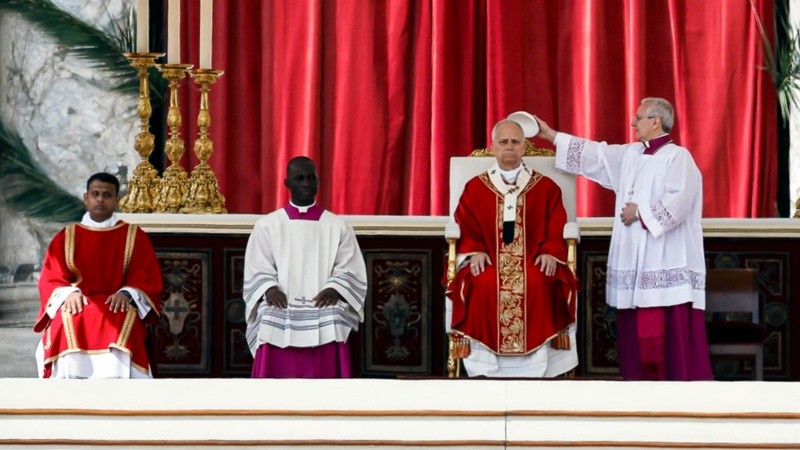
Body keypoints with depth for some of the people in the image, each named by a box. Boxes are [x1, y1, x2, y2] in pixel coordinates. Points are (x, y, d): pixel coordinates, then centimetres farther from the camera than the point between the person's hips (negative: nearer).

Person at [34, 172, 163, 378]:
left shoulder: (135, 236, 13)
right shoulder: (65, 237, 17)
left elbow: (148, 279, 5)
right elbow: (50, 279, 9)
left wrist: (126, 294, -16)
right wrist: (68, 293, -14)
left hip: (118, 306, -1)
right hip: (76, 305, 1)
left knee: (120, 323, -38)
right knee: (68, 322, -37)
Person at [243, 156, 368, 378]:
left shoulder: (337, 226, 13)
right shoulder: (267, 225, 14)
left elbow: (351, 270, 6)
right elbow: (257, 270, 8)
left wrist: (334, 289, -14)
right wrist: (269, 288, -14)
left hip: (323, 308, 0)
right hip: (280, 310, 0)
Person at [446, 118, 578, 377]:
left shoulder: (545, 188, 14)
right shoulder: (475, 188, 15)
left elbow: (557, 229, 8)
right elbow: (465, 229, 9)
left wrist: (550, 252, -11)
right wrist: (475, 252, -10)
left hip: (533, 263, 0)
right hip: (488, 262, 0)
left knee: (539, 285, -33)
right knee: (484, 285, -32)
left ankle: (535, 369, -27)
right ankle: (485, 369, -25)